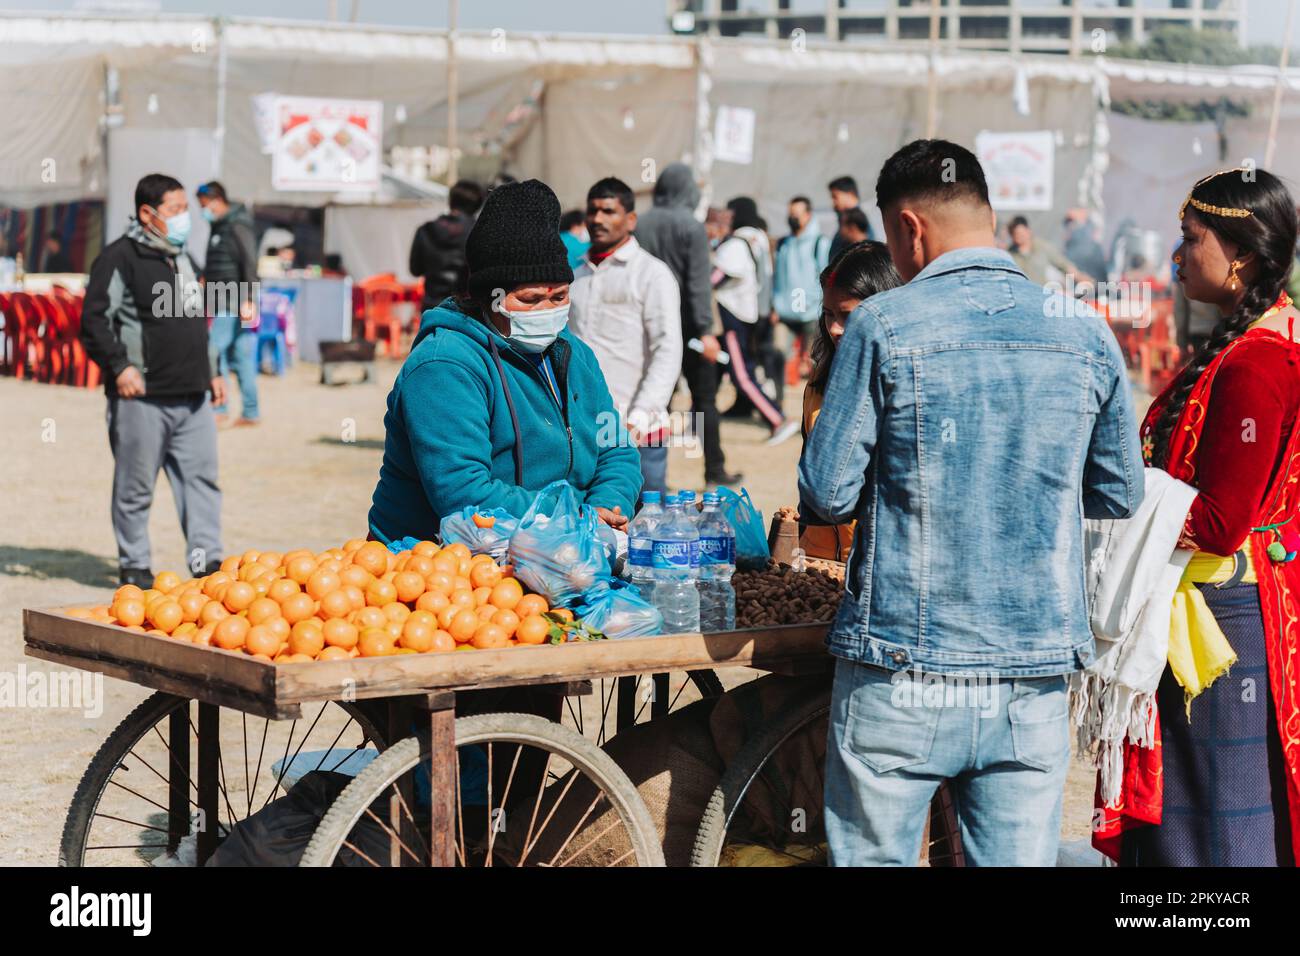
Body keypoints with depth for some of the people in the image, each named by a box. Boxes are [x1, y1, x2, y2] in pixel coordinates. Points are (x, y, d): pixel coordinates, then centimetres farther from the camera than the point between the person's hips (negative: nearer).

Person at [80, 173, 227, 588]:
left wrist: (211, 371, 24)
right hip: (142, 397, -7)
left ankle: (207, 561, 8)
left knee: (202, 476, 4)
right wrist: (119, 366, -18)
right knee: (135, 487, 2)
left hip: (192, 397, 7)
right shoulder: (120, 258, -7)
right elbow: (94, 319, -11)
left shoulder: (181, 258, 20)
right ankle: (134, 566, 11)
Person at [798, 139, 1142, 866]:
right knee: (1020, 858, 8)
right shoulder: (1086, 332, 3)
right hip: (1035, 679, 3)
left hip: (902, 680, -3)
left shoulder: (884, 324, -8)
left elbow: (828, 495, -6)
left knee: (874, 857, 9)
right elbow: (1120, 496, 12)